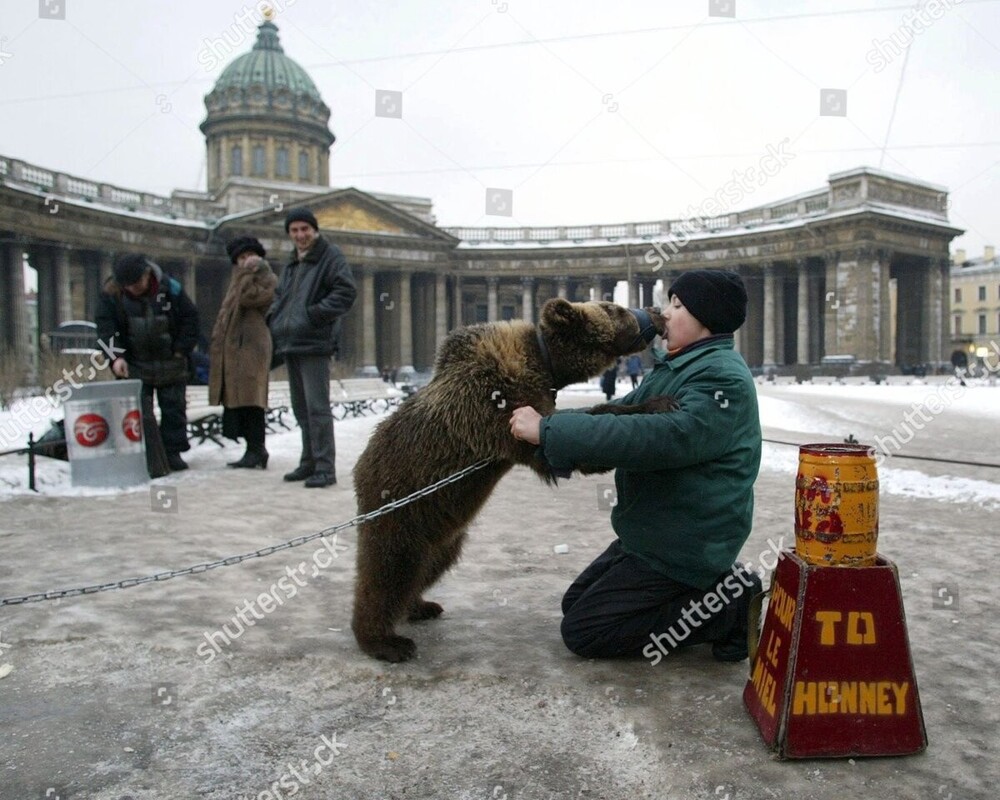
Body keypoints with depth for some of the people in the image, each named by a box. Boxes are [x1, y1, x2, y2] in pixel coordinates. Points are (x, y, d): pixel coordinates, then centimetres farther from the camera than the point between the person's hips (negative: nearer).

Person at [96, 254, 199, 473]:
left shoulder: (169, 288, -9)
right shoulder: (111, 294, -8)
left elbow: (190, 319, -1)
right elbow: (105, 328, -6)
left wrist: (181, 350, -5)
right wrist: (116, 357, -18)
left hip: (170, 364, 1)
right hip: (134, 365, 0)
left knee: (174, 410, 7)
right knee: (139, 414, -2)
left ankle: (173, 453, 18)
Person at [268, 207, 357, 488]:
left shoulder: (330, 256, -3)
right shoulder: (292, 264, 22)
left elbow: (347, 291, -14)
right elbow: (279, 295, 32)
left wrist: (316, 313, -19)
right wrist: (274, 317, 13)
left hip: (314, 344, -9)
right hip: (290, 344, 9)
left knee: (316, 406, -11)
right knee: (301, 407, 13)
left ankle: (325, 467, -7)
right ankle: (309, 462, 23)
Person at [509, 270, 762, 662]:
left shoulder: (724, 380, -22)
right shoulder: (677, 368, 11)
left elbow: (660, 438, -36)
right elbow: (622, 413, 9)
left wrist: (549, 431, -35)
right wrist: (547, 424, -6)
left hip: (682, 548, -10)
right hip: (653, 533, 10)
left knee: (581, 631, -6)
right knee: (575, 603, 17)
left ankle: (725, 609, -3)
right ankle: (710, 588, 11)